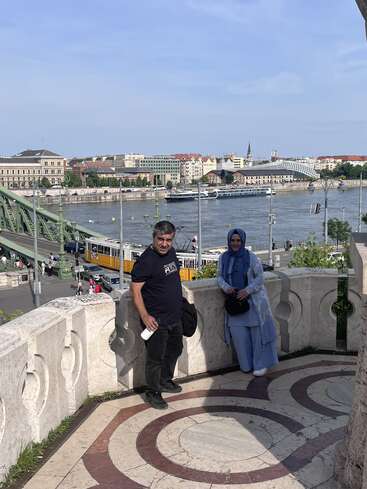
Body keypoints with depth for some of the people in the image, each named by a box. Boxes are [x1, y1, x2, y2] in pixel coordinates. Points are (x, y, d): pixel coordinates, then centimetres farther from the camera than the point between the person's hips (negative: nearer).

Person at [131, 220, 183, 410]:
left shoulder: (171, 252, 3)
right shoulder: (146, 260, -22)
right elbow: (135, 289, -23)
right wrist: (145, 316, -28)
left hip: (175, 316, 9)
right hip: (156, 320, -8)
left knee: (175, 350, 24)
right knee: (155, 357, 3)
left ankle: (165, 381, 43)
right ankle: (152, 392, 21)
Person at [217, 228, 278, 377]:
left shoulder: (251, 257, -9)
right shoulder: (223, 257, 2)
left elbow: (260, 277, -7)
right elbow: (220, 276, 8)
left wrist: (247, 290, -20)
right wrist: (226, 287, -12)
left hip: (253, 299, -3)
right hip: (235, 299, 3)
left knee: (257, 331, 0)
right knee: (237, 331, -2)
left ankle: (261, 364, 12)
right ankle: (246, 364, 15)